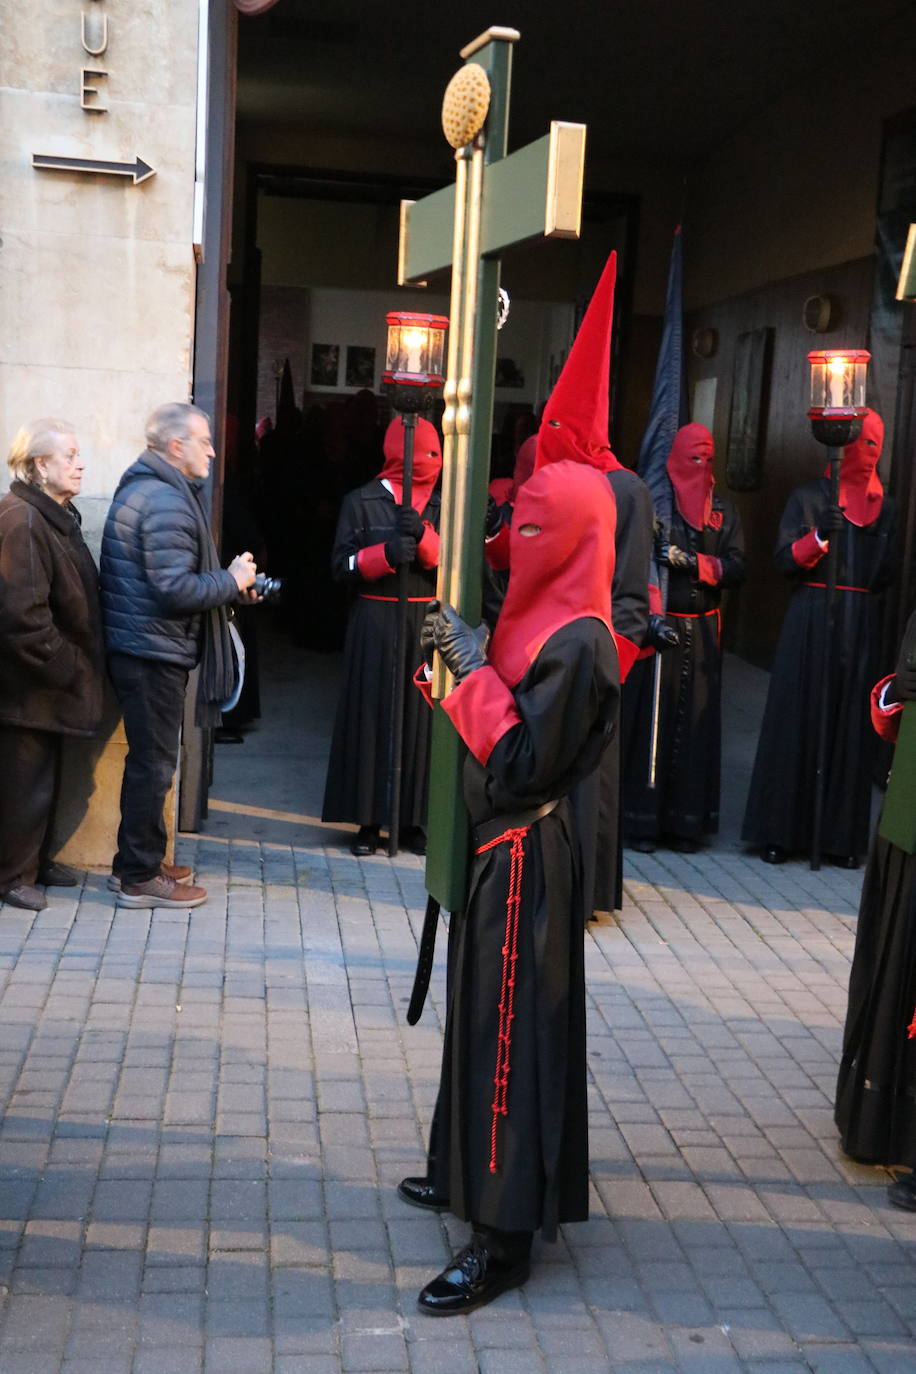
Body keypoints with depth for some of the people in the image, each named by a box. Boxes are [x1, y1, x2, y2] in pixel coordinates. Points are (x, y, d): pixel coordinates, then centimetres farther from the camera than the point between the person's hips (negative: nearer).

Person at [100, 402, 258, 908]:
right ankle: (141, 877, 8)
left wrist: (229, 581, 11)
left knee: (148, 758, 18)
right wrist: (233, 581, -11)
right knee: (154, 762, -2)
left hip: (139, 647, 10)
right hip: (153, 652, -10)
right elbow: (175, 589, -25)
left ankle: (135, 862, 29)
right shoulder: (166, 501, -19)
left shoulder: (143, 488, 15)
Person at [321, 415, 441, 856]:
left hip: (426, 622, 2)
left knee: (420, 717, 0)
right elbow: (341, 564, -1)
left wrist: (422, 536, -16)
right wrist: (385, 554, -17)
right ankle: (368, 821, 6)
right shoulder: (362, 501, 4)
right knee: (371, 716, -1)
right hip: (374, 623, -2)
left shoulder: (440, 505, 10)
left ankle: (413, 820, 8)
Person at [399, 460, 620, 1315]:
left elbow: (523, 762, -24)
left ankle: (504, 1238, 6)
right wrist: (461, 659, 0)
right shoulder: (539, 618, 8)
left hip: (524, 857, -10)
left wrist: (474, 669, -21)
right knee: (481, 1014, 20)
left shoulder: (576, 642, -20)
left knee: (510, 1029, -3)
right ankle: (471, 1175, 37)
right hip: (498, 845, 10)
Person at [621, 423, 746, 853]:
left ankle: (686, 823, 12)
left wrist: (690, 560, -15)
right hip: (657, 624, -3)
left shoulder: (723, 512, 11)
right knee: (648, 720, -2)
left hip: (702, 633, 3)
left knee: (695, 723, 4)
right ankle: (643, 821, 6)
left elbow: (736, 567, 0)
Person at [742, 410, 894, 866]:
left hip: (861, 626, 4)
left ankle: (841, 835, 9)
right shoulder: (808, 497, 2)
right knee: (799, 719, -3)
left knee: (850, 725, 3)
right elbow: (785, 559, -4)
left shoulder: (882, 507, 13)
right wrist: (819, 536, -21)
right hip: (811, 621, -3)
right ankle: (782, 831, 5)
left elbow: (884, 575, 16)